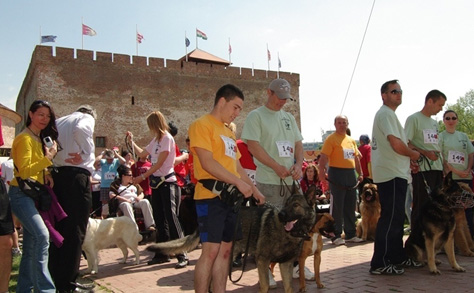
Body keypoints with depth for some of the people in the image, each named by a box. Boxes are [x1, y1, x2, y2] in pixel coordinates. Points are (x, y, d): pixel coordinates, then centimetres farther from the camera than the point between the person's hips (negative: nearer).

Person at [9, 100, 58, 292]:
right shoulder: (24, 138, -13)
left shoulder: (40, 139, 15)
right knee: (42, 235, -25)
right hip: (21, 194, -10)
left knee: (31, 244, 12)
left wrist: (46, 173, 6)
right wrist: (48, 157, -27)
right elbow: (24, 171, -21)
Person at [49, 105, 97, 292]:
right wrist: (85, 155, -10)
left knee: (59, 227, 12)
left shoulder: (58, 122, 23)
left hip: (56, 174, 7)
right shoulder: (87, 118, 6)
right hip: (76, 174, -7)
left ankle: (55, 277, 19)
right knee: (75, 231, -3)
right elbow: (80, 129, -18)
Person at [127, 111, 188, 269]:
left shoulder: (167, 138, -11)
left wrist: (142, 176, -14)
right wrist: (131, 141, 28)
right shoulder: (155, 140, 14)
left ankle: (182, 256, -8)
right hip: (156, 183, 8)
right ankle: (162, 254, 19)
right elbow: (141, 154, 28)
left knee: (171, 218, -12)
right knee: (160, 220, 11)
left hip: (167, 182, -8)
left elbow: (159, 163, -16)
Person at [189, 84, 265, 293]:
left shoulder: (228, 132, 20)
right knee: (211, 251, -8)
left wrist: (255, 190, 17)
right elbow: (207, 163, -16)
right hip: (211, 197, -8)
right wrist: (239, 182, -16)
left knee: (225, 250, 8)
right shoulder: (202, 125, -6)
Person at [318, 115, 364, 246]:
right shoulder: (331, 139, -5)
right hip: (337, 174, -7)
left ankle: (351, 234, 21)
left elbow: (356, 158, 23)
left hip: (351, 174, 7)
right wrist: (322, 171, -29)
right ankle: (336, 236, 4)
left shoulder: (351, 140, 17)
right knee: (337, 206, -3)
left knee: (350, 206, 11)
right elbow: (324, 157, -15)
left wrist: (360, 174, 17)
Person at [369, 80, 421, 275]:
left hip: (396, 173, 11)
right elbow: (396, 144, -22)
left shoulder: (388, 114, 21)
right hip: (391, 174, -11)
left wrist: (409, 161, 11)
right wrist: (413, 154, -4)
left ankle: (397, 257, 28)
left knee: (396, 218, 17)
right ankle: (380, 264, -4)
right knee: (390, 219, -9)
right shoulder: (385, 113, -12)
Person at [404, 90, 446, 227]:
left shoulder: (434, 123, 22)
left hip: (437, 168, 8)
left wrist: (443, 167, 15)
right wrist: (425, 153, -20)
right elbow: (406, 144, -11)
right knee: (421, 205, -6)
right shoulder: (414, 119, -3)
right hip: (422, 169, -8)